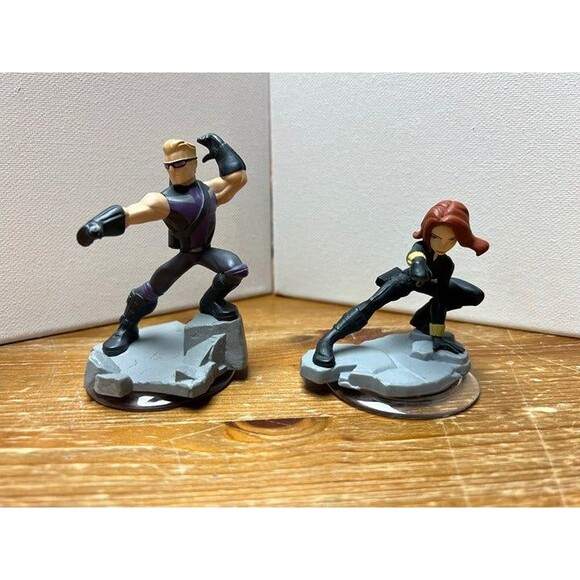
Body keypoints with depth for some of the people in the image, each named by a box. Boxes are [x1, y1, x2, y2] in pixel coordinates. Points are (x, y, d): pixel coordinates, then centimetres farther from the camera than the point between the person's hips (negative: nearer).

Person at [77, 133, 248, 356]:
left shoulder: (207, 189, -7)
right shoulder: (163, 200, -24)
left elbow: (238, 177, 3)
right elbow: (130, 212, -39)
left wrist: (220, 148, 1)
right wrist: (98, 224, -58)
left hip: (205, 250, 3)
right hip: (183, 254, -3)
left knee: (236, 269, -18)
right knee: (152, 290, -5)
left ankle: (211, 302, 10)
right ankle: (126, 329, 21)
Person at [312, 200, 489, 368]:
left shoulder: (446, 265, -27)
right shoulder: (420, 247, -36)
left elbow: (441, 299, -24)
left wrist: (437, 335, -25)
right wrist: (418, 266, -87)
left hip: (425, 283, 5)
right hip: (405, 279, -5)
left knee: (475, 296, 0)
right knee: (373, 303, -32)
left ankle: (422, 319, 7)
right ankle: (327, 341, -43)